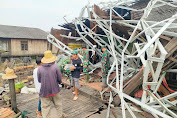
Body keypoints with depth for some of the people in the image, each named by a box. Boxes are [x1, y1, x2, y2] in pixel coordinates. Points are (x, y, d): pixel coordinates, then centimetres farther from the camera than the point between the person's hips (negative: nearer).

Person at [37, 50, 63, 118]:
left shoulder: (40, 68, -8)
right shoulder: (56, 67, -12)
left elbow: (39, 80, 3)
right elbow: (59, 79, -7)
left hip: (44, 91, 0)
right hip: (55, 90, 1)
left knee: (45, 107, 13)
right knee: (58, 104, 21)